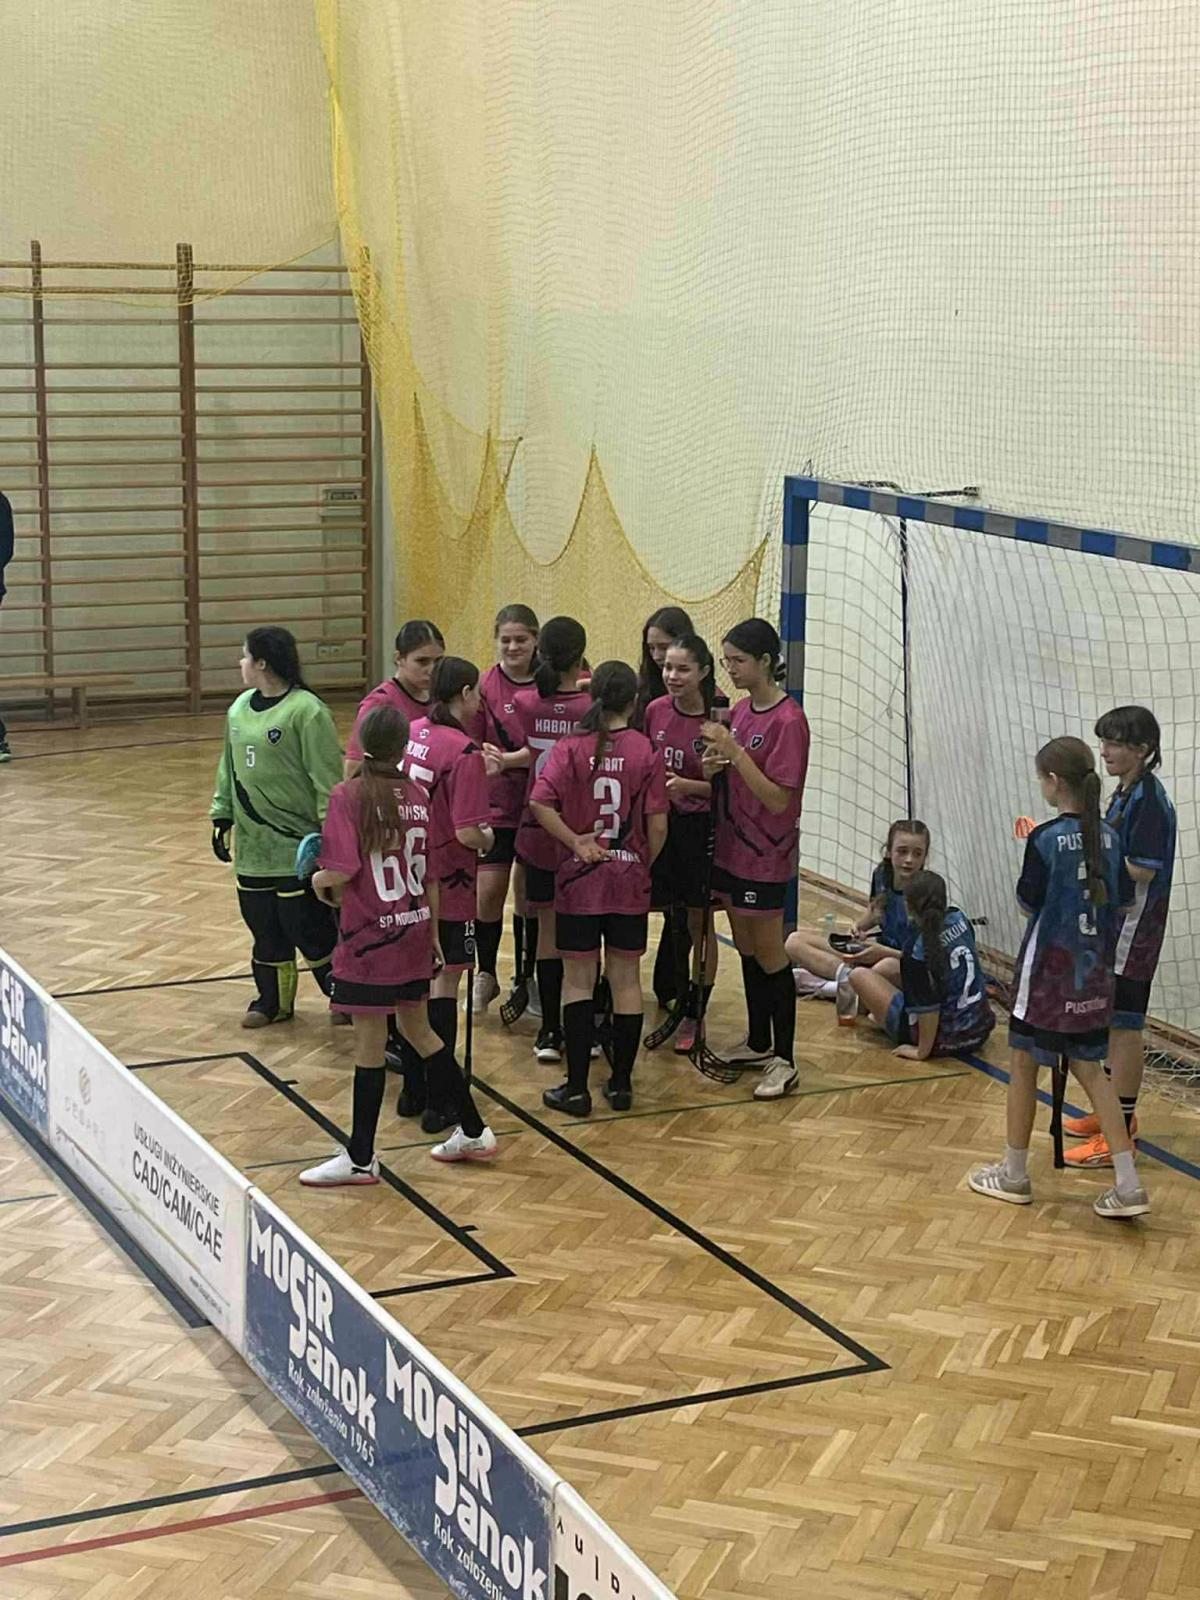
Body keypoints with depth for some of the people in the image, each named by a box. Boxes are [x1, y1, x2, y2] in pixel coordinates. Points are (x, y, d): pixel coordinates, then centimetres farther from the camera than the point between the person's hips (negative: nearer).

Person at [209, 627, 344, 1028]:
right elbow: (229, 769, 20)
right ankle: (272, 1002, 27)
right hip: (252, 844, 7)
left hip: (297, 845, -7)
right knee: (264, 927, 13)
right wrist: (222, 815, 17)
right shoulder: (240, 708, 9)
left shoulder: (306, 711, -15)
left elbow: (328, 779, -15)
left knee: (308, 926, -2)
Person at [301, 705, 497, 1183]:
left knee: (369, 1045, 3)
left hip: (370, 940, -6)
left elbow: (342, 871, -22)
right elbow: (431, 878, 7)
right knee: (418, 1031, 21)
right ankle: (473, 1131, 29)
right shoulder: (418, 795, 2)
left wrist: (320, 881, 0)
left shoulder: (348, 796, -13)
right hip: (415, 933, 6)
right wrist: (432, 935, 16)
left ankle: (360, 1158, 14)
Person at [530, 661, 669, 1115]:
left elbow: (540, 803, -19)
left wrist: (576, 842, -10)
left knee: (578, 980, 7)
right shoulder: (646, 752, -6)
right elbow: (657, 827, -7)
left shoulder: (571, 747, -6)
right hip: (629, 881, 0)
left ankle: (576, 1088, 8)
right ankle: (621, 1083, 17)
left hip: (579, 879, 0)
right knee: (625, 979, 11)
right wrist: (644, 864, 10)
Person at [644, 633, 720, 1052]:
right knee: (671, 921, 13)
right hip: (660, 824, 4)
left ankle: (693, 1016, 17)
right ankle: (673, 1006, 28)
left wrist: (688, 786, -23)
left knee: (699, 925, 7)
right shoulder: (655, 711, 0)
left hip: (700, 829, -4)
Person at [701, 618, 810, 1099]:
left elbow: (777, 798, -22)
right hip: (731, 848, 8)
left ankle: (783, 1060, 10)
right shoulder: (741, 711, 5)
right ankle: (758, 1043, 31)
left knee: (769, 956, 1)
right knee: (746, 950, 17)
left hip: (765, 857, -8)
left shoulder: (788, 721, -18)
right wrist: (713, 766, -9)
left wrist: (734, 750, -27)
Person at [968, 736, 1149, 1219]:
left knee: (1024, 1062, 10)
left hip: (1049, 967, -6)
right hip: (1094, 969, 6)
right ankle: (1128, 1185, 4)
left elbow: (1028, 904, -10)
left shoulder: (1045, 839, -17)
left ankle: (1014, 1173, 20)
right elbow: (1121, 900, 8)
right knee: (1089, 1069, 11)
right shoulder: (1108, 836, 1)